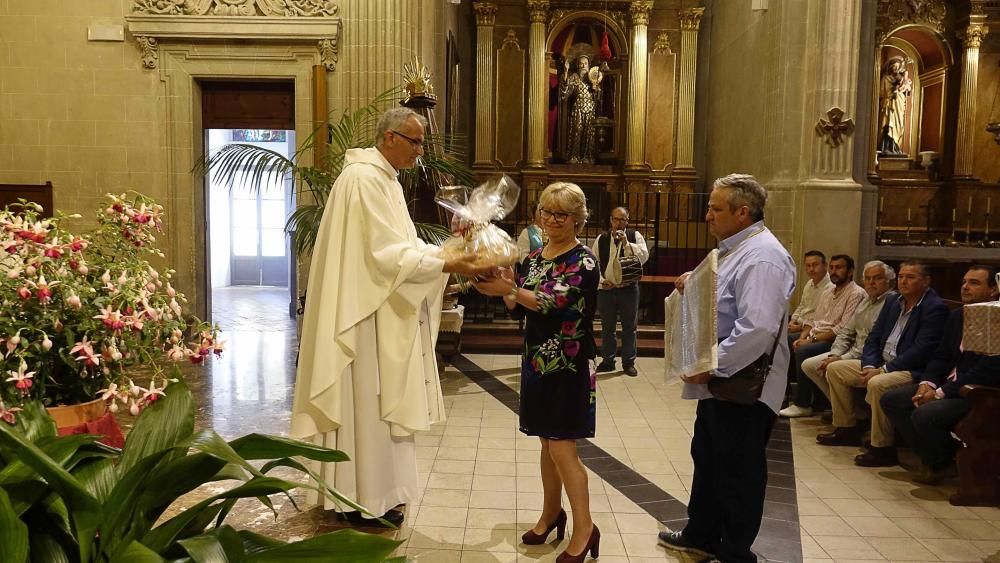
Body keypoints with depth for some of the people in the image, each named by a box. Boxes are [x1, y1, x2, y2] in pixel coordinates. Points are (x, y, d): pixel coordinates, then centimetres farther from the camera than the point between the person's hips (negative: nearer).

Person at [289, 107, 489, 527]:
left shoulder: (384, 179, 14)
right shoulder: (364, 178, -18)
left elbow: (398, 244, 15)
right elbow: (388, 254, -23)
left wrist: (450, 254, 4)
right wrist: (448, 265, -22)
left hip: (383, 311, 10)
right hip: (365, 313, -10)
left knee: (377, 405, 16)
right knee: (366, 406, 0)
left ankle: (372, 491, 28)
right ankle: (364, 501, 14)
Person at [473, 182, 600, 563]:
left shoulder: (583, 261, -10)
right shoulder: (533, 257, 11)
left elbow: (554, 301, -25)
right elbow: (518, 309, 8)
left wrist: (510, 289, -37)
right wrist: (507, 290, -12)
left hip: (568, 365, -6)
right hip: (537, 360, 7)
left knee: (562, 448, -6)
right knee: (547, 443, 15)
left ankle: (584, 528, 8)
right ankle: (551, 514, 29)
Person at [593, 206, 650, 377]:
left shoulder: (635, 236, 1)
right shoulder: (601, 239, 5)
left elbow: (644, 257, -12)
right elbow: (594, 263, 6)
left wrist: (626, 243, -21)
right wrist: (601, 280, -7)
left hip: (629, 288, -1)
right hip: (606, 288, 1)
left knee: (630, 327, 6)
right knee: (607, 328, 10)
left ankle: (628, 363, 16)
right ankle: (607, 361, 22)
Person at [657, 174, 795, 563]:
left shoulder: (761, 257, -22)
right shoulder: (736, 249, 12)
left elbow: (757, 329, -31)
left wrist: (711, 367, -25)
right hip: (720, 381, 11)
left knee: (738, 473, 5)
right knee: (707, 459, 22)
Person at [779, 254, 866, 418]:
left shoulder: (856, 293, -8)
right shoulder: (828, 291, 20)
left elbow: (843, 328, -17)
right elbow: (812, 319, 18)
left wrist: (812, 339, -19)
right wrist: (802, 337, -2)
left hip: (834, 341, -8)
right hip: (814, 337, 8)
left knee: (803, 352, -30)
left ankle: (802, 404, -19)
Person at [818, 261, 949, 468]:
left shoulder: (935, 308, -12)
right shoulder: (893, 303, 13)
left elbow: (920, 351, -21)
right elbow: (873, 338, 12)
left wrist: (882, 370, -21)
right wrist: (868, 366, -7)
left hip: (913, 371, -9)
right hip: (881, 364, 9)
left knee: (877, 384, -36)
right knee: (834, 369, 5)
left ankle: (882, 448, -21)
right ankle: (847, 428, 13)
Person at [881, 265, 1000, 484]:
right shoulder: (957, 315, 13)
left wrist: (941, 393, -20)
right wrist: (927, 383, -6)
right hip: (948, 383, 9)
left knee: (924, 415, -30)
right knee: (891, 399, -4)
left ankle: (943, 463, 1)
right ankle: (932, 456, 5)